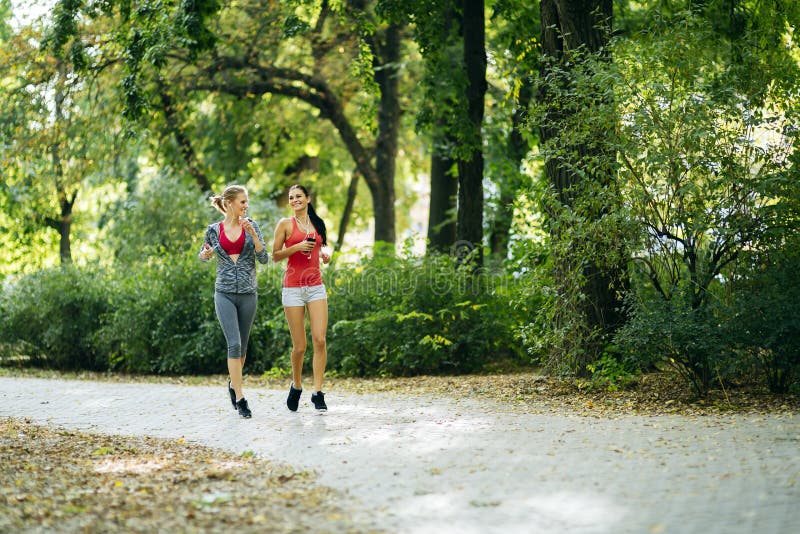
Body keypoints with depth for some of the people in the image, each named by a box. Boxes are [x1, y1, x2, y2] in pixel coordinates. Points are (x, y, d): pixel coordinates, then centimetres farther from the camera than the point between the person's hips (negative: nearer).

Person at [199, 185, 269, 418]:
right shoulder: (214, 230, 3)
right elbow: (204, 256, 19)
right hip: (225, 293, -2)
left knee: (242, 345, 10)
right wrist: (206, 253, -5)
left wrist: (253, 233, -14)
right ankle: (240, 398, -13)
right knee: (234, 343, -13)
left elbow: (264, 258, -3)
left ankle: (234, 384, 34)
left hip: (248, 293, 2)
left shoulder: (251, 226, 3)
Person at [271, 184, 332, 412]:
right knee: (299, 346, -1)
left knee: (320, 340, -11)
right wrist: (297, 247, -14)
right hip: (293, 288, -3)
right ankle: (296, 385, 24)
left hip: (316, 286, 3)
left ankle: (318, 393, -7)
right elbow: (275, 255, 0)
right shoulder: (285, 224, 2)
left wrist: (326, 253, 4)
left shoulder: (318, 224, 13)